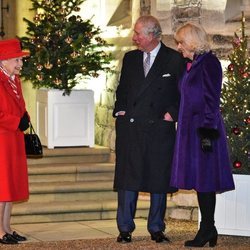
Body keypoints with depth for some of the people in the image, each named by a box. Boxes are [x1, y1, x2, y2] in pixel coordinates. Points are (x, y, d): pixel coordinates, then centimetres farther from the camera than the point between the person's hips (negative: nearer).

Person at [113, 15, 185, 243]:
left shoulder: (174, 59, 0)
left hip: (160, 128, -2)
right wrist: (120, 110, 6)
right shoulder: (130, 58, 12)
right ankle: (125, 228, 7)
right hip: (129, 126, 3)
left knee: (159, 179, 4)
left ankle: (156, 228, 14)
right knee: (127, 178, 1)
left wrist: (172, 113, -7)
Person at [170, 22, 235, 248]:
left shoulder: (208, 62, -11)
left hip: (203, 127, -9)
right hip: (191, 128, 9)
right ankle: (208, 229, 12)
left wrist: (207, 132, -19)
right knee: (200, 181, 9)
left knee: (204, 179, -6)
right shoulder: (193, 64, 16)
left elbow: (212, 100, -15)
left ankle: (208, 229, -1)